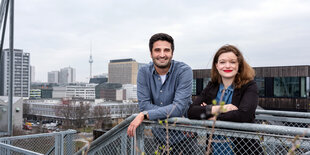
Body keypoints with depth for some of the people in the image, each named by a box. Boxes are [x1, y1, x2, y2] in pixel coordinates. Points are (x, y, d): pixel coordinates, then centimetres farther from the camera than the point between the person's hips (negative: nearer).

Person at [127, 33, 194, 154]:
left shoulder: (184, 71, -15)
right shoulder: (144, 72, -4)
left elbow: (179, 107, -24)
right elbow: (144, 105, -12)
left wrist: (144, 115, -27)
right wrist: (169, 112, -24)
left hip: (183, 134, -3)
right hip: (159, 134, 3)